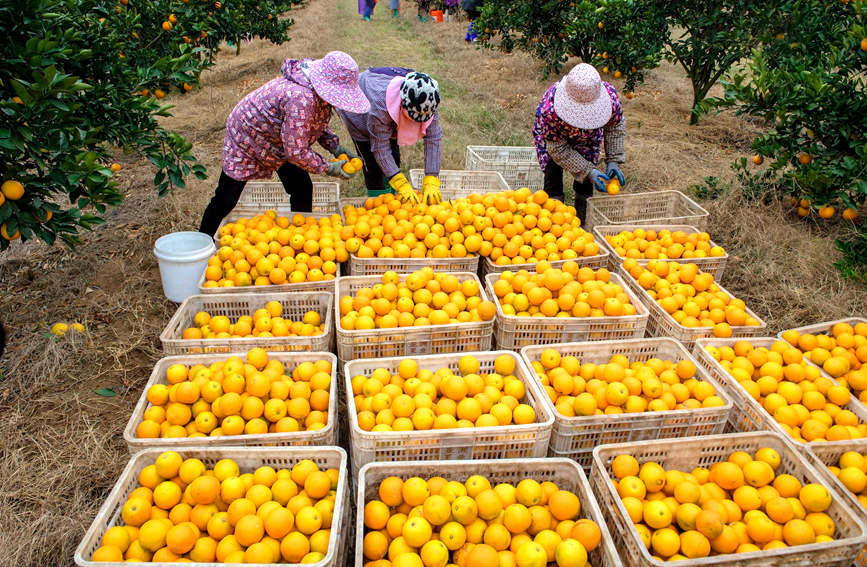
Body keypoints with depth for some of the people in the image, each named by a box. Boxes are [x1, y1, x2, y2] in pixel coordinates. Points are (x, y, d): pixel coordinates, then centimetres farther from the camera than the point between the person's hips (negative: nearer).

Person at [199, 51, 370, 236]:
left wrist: (335, 146, -7)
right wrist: (327, 168, -24)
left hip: (281, 143, 8)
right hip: (245, 139, -8)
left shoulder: (317, 90, -14)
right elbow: (296, 152, -36)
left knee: (303, 189, 4)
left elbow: (315, 123, 7)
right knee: (226, 200, 2)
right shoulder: (300, 99, -41)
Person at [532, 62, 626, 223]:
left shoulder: (610, 97, -36)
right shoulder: (549, 109, -45)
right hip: (552, 136, -2)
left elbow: (616, 126, -11)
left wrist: (613, 160, -19)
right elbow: (559, 149, -31)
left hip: (587, 137, 3)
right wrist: (588, 171, -35)